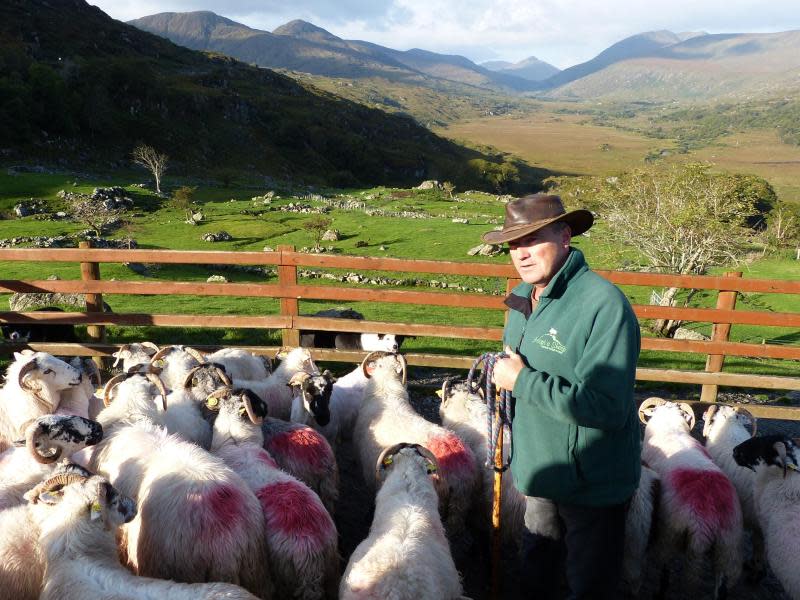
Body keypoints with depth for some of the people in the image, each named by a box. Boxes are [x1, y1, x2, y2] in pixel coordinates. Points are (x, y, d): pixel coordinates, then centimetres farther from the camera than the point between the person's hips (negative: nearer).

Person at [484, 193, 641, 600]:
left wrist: (523, 380, -30)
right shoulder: (522, 299, 1)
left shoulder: (604, 306, -28)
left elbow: (606, 408, -33)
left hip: (592, 485, -7)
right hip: (541, 472, 8)